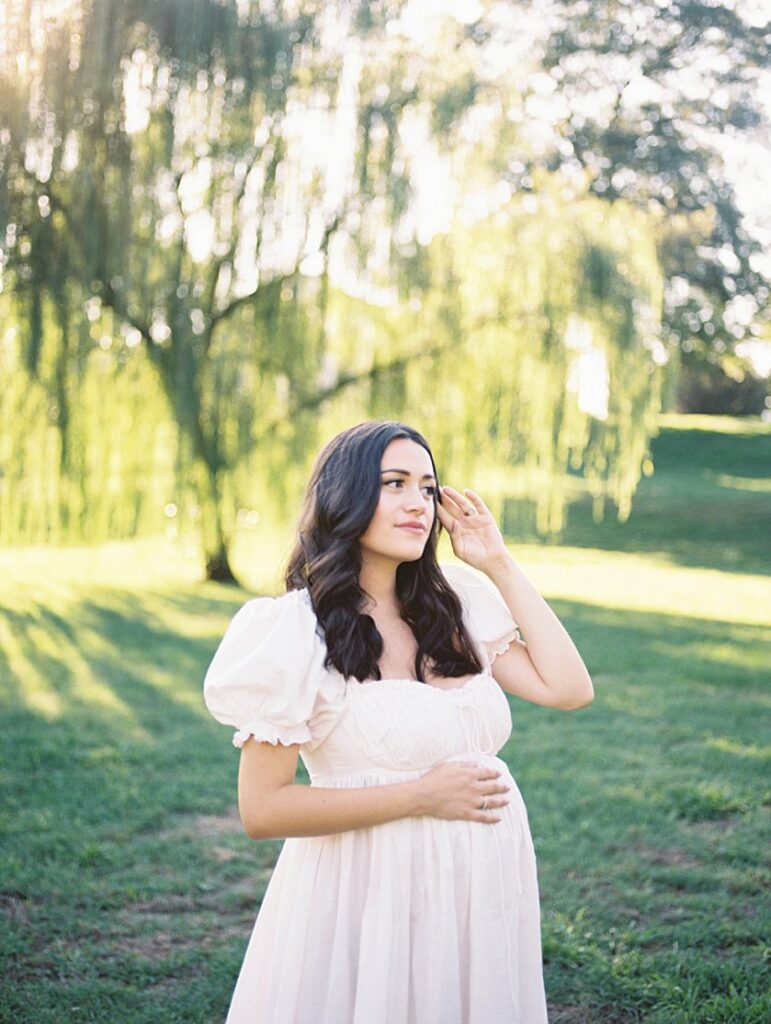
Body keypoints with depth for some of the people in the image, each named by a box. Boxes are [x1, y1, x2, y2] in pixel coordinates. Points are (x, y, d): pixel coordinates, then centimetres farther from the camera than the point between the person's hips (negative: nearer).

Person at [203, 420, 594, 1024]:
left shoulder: (455, 606, 6)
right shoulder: (298, 628, -11)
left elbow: (569, 689, -3)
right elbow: (262, 809, -14)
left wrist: (500, 566, -1)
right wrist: (421, 796, -17)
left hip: (480, 892, 6)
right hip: (367, 897, -5)